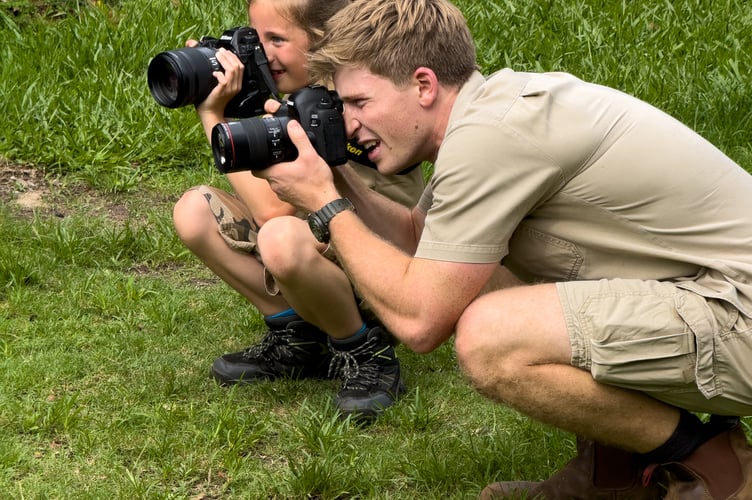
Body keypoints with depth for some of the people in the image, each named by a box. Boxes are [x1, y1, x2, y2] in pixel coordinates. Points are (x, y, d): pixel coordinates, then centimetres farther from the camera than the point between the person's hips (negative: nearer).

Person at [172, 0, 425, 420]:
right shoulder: (301, 92, 4)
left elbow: (272, 209, -28)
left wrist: (215, 115, -23)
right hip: (324, 245, 8)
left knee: (283, 242, -39)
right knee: (194, 210, -7)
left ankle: (368, 354, -11)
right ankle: (297, 339, 4)